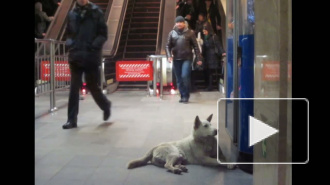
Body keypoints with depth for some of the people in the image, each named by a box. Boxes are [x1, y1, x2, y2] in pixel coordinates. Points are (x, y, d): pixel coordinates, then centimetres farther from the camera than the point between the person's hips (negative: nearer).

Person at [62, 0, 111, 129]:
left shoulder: (96, 12, -2)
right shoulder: (72, 14, 9)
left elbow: (103, 34, -3)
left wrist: (94, 46, -16)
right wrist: (69, 43, -1)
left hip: (91, 57, -3)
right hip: (75, 56, 3)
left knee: (92, 86, 7)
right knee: (74, 87, 1)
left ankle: (105, 105, 36)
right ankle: (72, 119, 5)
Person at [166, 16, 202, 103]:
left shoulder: (190, 33, 1)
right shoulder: (172, 33, 8)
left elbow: (195, 46, 1)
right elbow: (168, 46, 7)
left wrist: (199, 58, -4)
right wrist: (169, 56, -9)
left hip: (187, 58, -3)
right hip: (176, 59, 3)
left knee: (185, 76, -16)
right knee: (179, 79, 6)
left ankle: (186, 95, -3)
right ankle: (182, 96, 17)